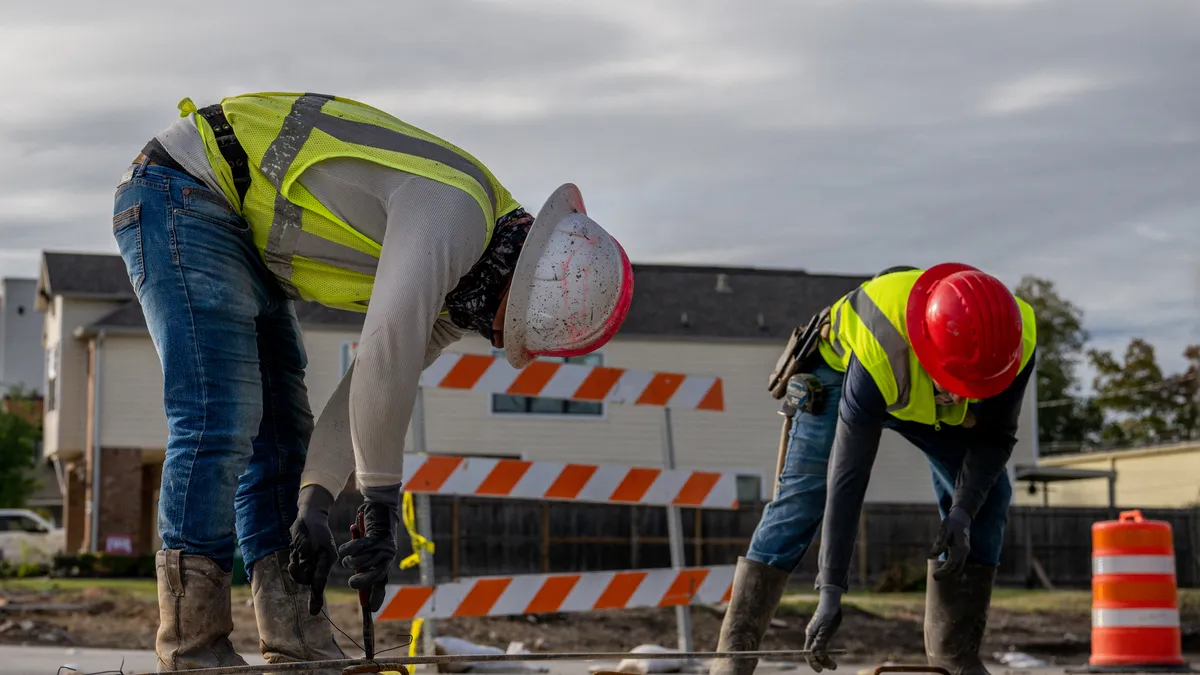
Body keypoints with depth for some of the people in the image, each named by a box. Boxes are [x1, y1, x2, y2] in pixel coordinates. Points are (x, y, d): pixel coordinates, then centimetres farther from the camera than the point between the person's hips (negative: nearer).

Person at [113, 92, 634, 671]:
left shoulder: (453, 281, 5)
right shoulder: (456, 212, -26)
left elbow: (371, 388, 5)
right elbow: (388, 351, -33)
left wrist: (314, 503, -5)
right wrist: (382, 501, -24)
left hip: (243, 235, 10)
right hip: (183, 193, -10)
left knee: (280, 432, 7)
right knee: (220, 418, -17)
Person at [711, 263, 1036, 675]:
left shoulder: (1016, 344, -35)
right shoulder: (878, 355, -45)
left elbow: (995, 436, -17)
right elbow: (847, 479, -41)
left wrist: (962, 513, -32)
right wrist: (831, 590, -40)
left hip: (935, 404, 4)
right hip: (842, 370, -4)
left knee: (987, 493, -10)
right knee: (802, 497, -17)